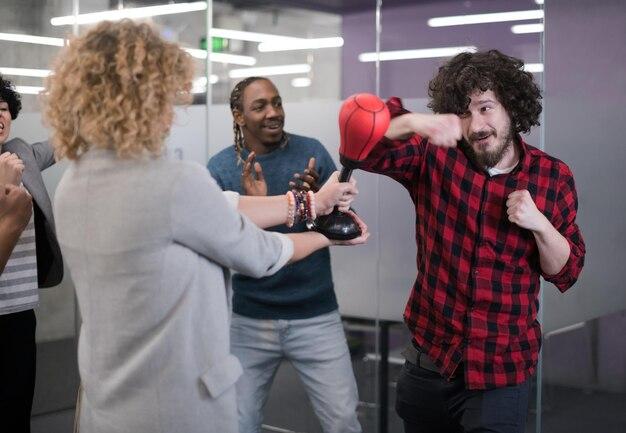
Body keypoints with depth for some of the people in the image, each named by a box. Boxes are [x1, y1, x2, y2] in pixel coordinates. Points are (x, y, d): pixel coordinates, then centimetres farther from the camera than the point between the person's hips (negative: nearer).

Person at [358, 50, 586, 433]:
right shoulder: (434, 157, -4)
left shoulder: (554, 177, -2)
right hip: (430, 359, 1)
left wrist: (539, 225, -18)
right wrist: (413, 122, -36)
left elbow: (566, 273, 1)